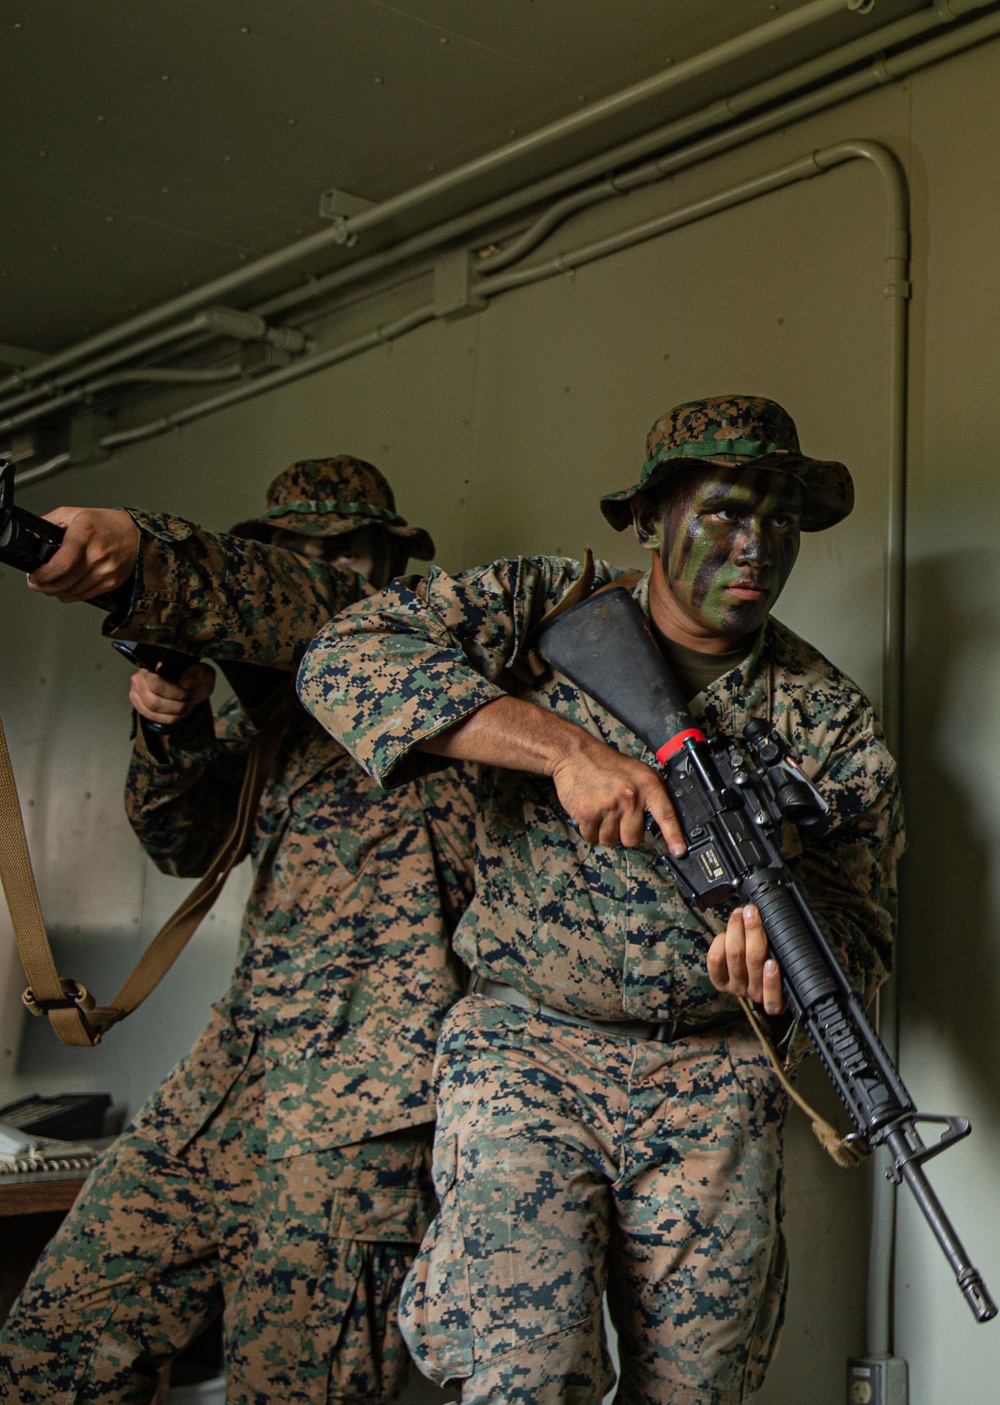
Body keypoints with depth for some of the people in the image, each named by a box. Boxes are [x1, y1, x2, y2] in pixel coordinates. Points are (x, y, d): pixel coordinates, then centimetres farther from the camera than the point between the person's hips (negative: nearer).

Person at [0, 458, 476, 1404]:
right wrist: (171, 725, -2)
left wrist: (135, 548, -39)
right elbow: (184, 843, 18)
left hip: (358, 1098, -7)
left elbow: (300, 603, -22)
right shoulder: (272, 695, 19)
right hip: (234, 1072, 7)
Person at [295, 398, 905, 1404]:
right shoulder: (547, 606, -1)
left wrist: (784, 937, -25)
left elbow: (862, 922, 2)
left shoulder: (827, 719, 3)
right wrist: (562, 744, -22)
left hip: (712, 1082, 3)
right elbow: (346, 657, -13)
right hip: (528, 1052, -2)